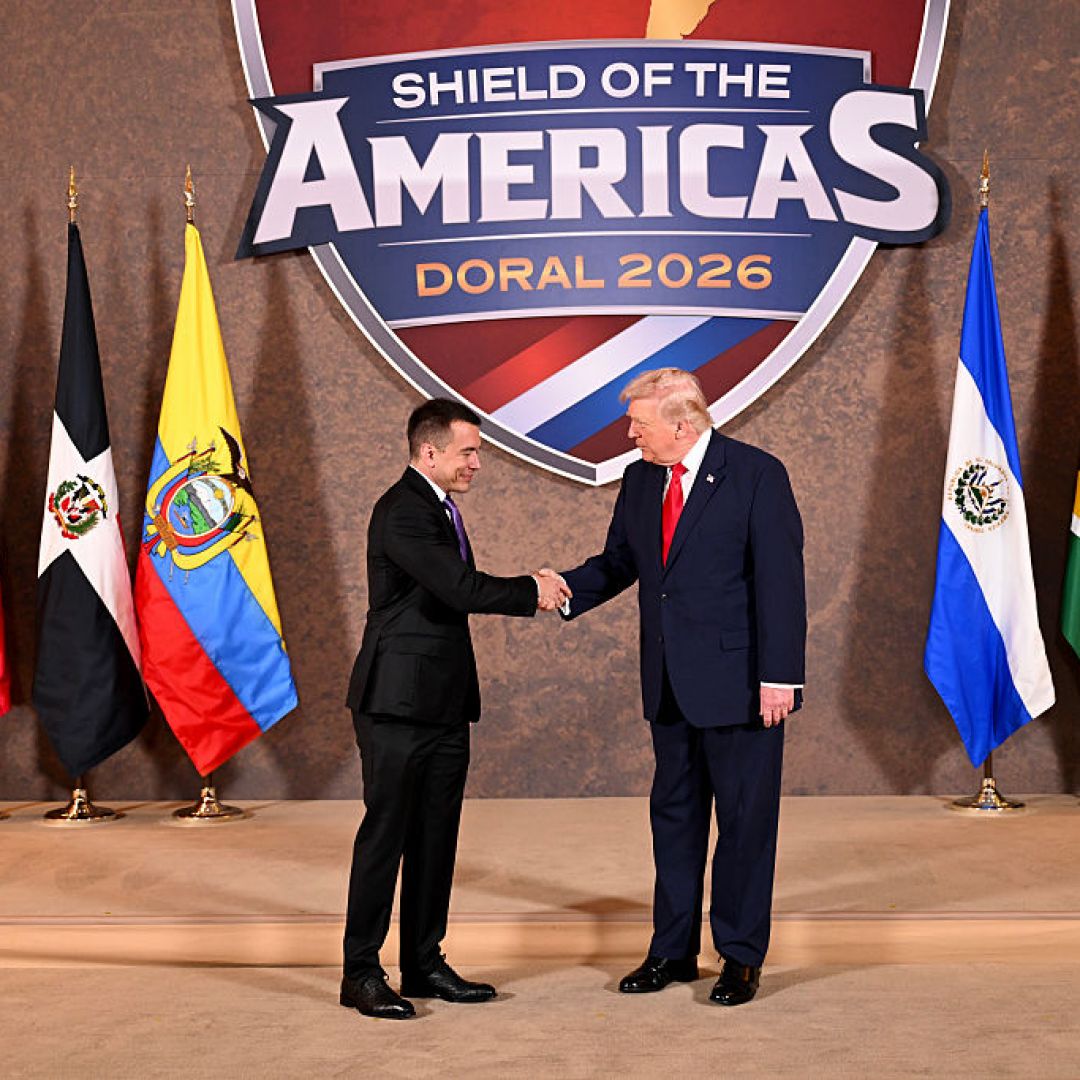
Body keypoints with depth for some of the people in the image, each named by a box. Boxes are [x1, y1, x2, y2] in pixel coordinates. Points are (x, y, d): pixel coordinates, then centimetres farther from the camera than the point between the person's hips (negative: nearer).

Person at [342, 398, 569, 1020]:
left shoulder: (441, 508, 16)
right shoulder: (401, 512, -15)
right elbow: (462, 589, -23)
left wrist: (534, 591, 2)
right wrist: (532, 593, -9)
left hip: (444, 702, 9)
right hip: (399, 699, -9)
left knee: (436, 836, 11)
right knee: (386, 833, -3)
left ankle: (425, 963, 20)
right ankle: (362, 973, 6)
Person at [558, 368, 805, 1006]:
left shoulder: (757, 474, -10)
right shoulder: (640, 480, 8)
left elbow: (780, 581, -13)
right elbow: (619, 561, 14)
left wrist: (779, 676, -17)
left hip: (740, 682, -6)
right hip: (669, 685, 6)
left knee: (745, 819, 4)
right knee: (674, 815, 13)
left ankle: (741, 957, 16)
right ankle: (673, 951, 25)